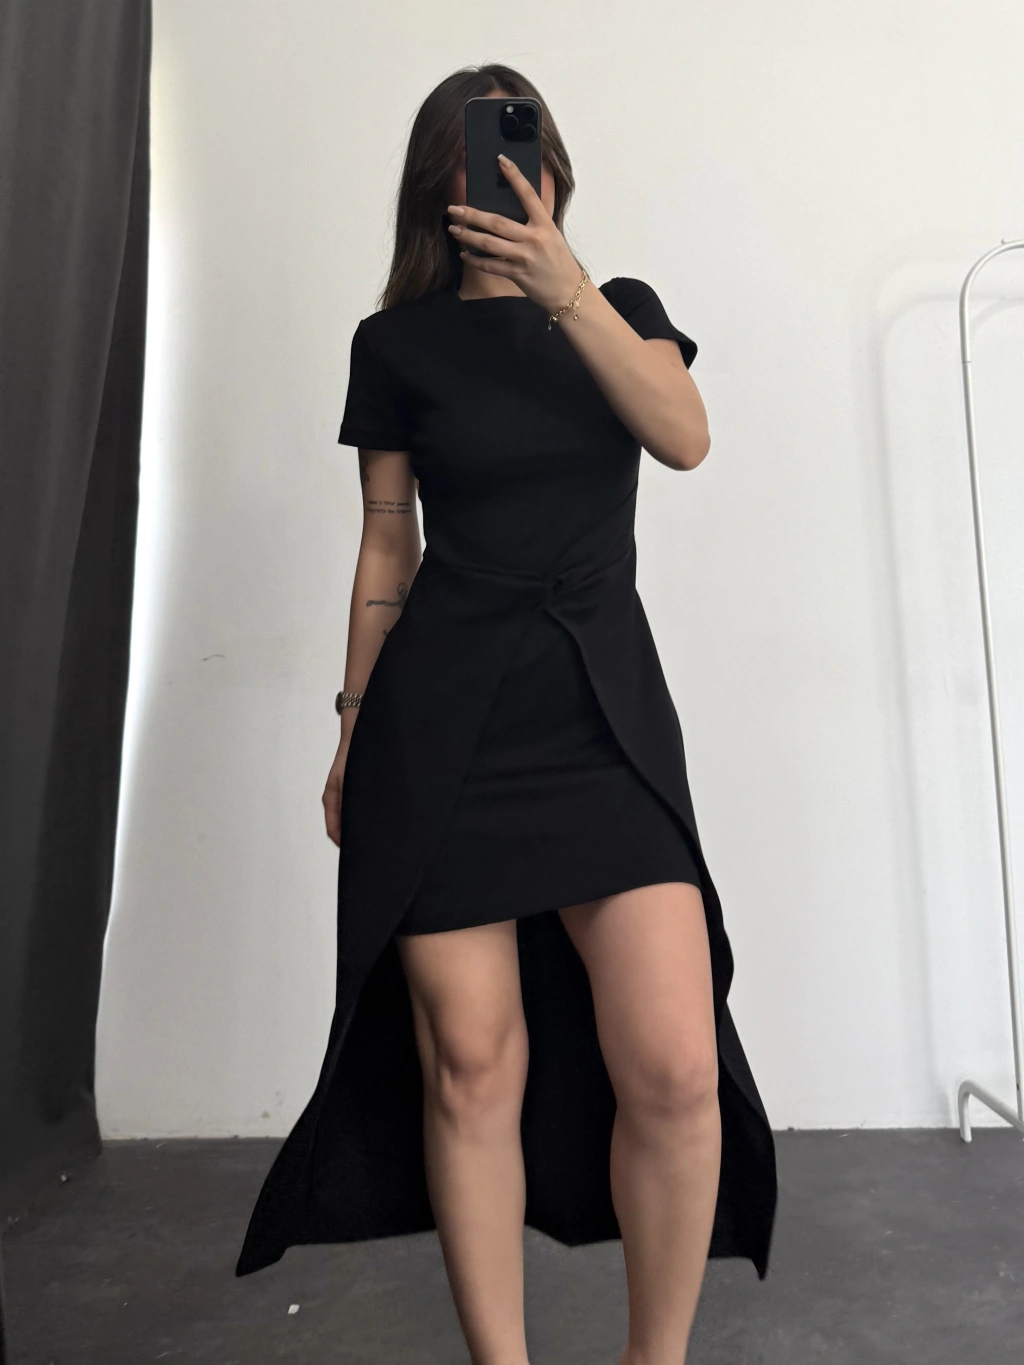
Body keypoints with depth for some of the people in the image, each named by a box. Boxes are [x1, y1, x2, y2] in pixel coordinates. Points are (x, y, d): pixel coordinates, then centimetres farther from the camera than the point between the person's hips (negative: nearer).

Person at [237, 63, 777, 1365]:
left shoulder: (623, 307, 15)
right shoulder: (396, 343, 10)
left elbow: (685, 438, -5)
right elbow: (387, 548, 10)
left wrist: (563, 286, -12)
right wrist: (352, 731, 10)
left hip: (606, 701, 1)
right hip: (441, 716, -1)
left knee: (678, 1069, -8)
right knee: (472, 1065, 0)